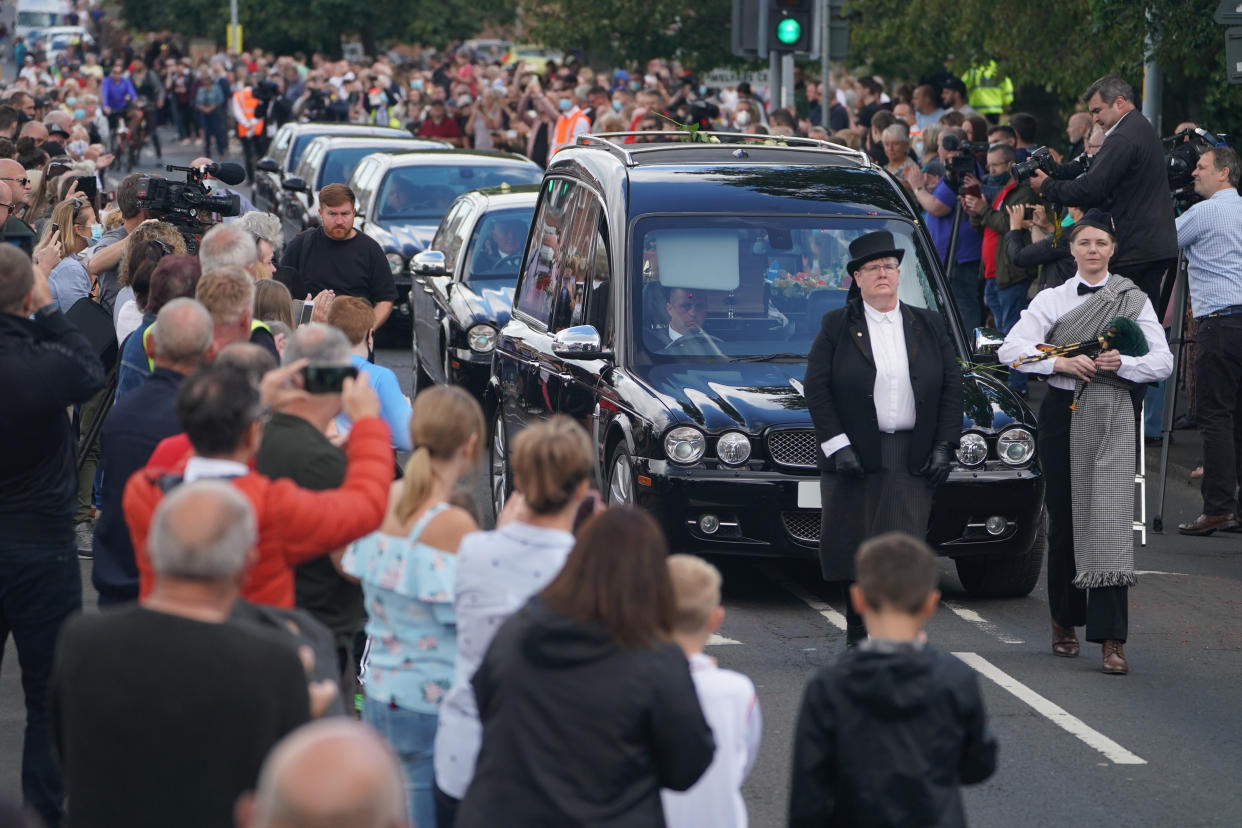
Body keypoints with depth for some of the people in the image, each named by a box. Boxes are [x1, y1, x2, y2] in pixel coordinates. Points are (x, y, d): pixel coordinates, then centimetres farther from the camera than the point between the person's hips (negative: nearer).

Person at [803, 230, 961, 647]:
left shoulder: (928, 325, 12)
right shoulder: (837, 326, 6)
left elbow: (952, 386, 10)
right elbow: (816, 388, 0)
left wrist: (944, 446, 0)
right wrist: (836, 445, -10)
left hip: (913, 457, 1)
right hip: (854, 456, -1)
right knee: (853, 547, 2)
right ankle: (858, 631, 14)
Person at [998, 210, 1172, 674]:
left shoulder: (1134, 300, 7)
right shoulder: (1051, 300, 8)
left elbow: (1163, 361, 2)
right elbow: (1011, 350, -4)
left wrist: (1122, 363, -16)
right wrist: (1060, 363, -17)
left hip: (1111, 415, -2)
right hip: (1063, 411, 2)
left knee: (1108, 518, -11)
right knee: (1063, 518, 7)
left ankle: (1111, 640, -15)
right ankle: (1064, 620, 24)